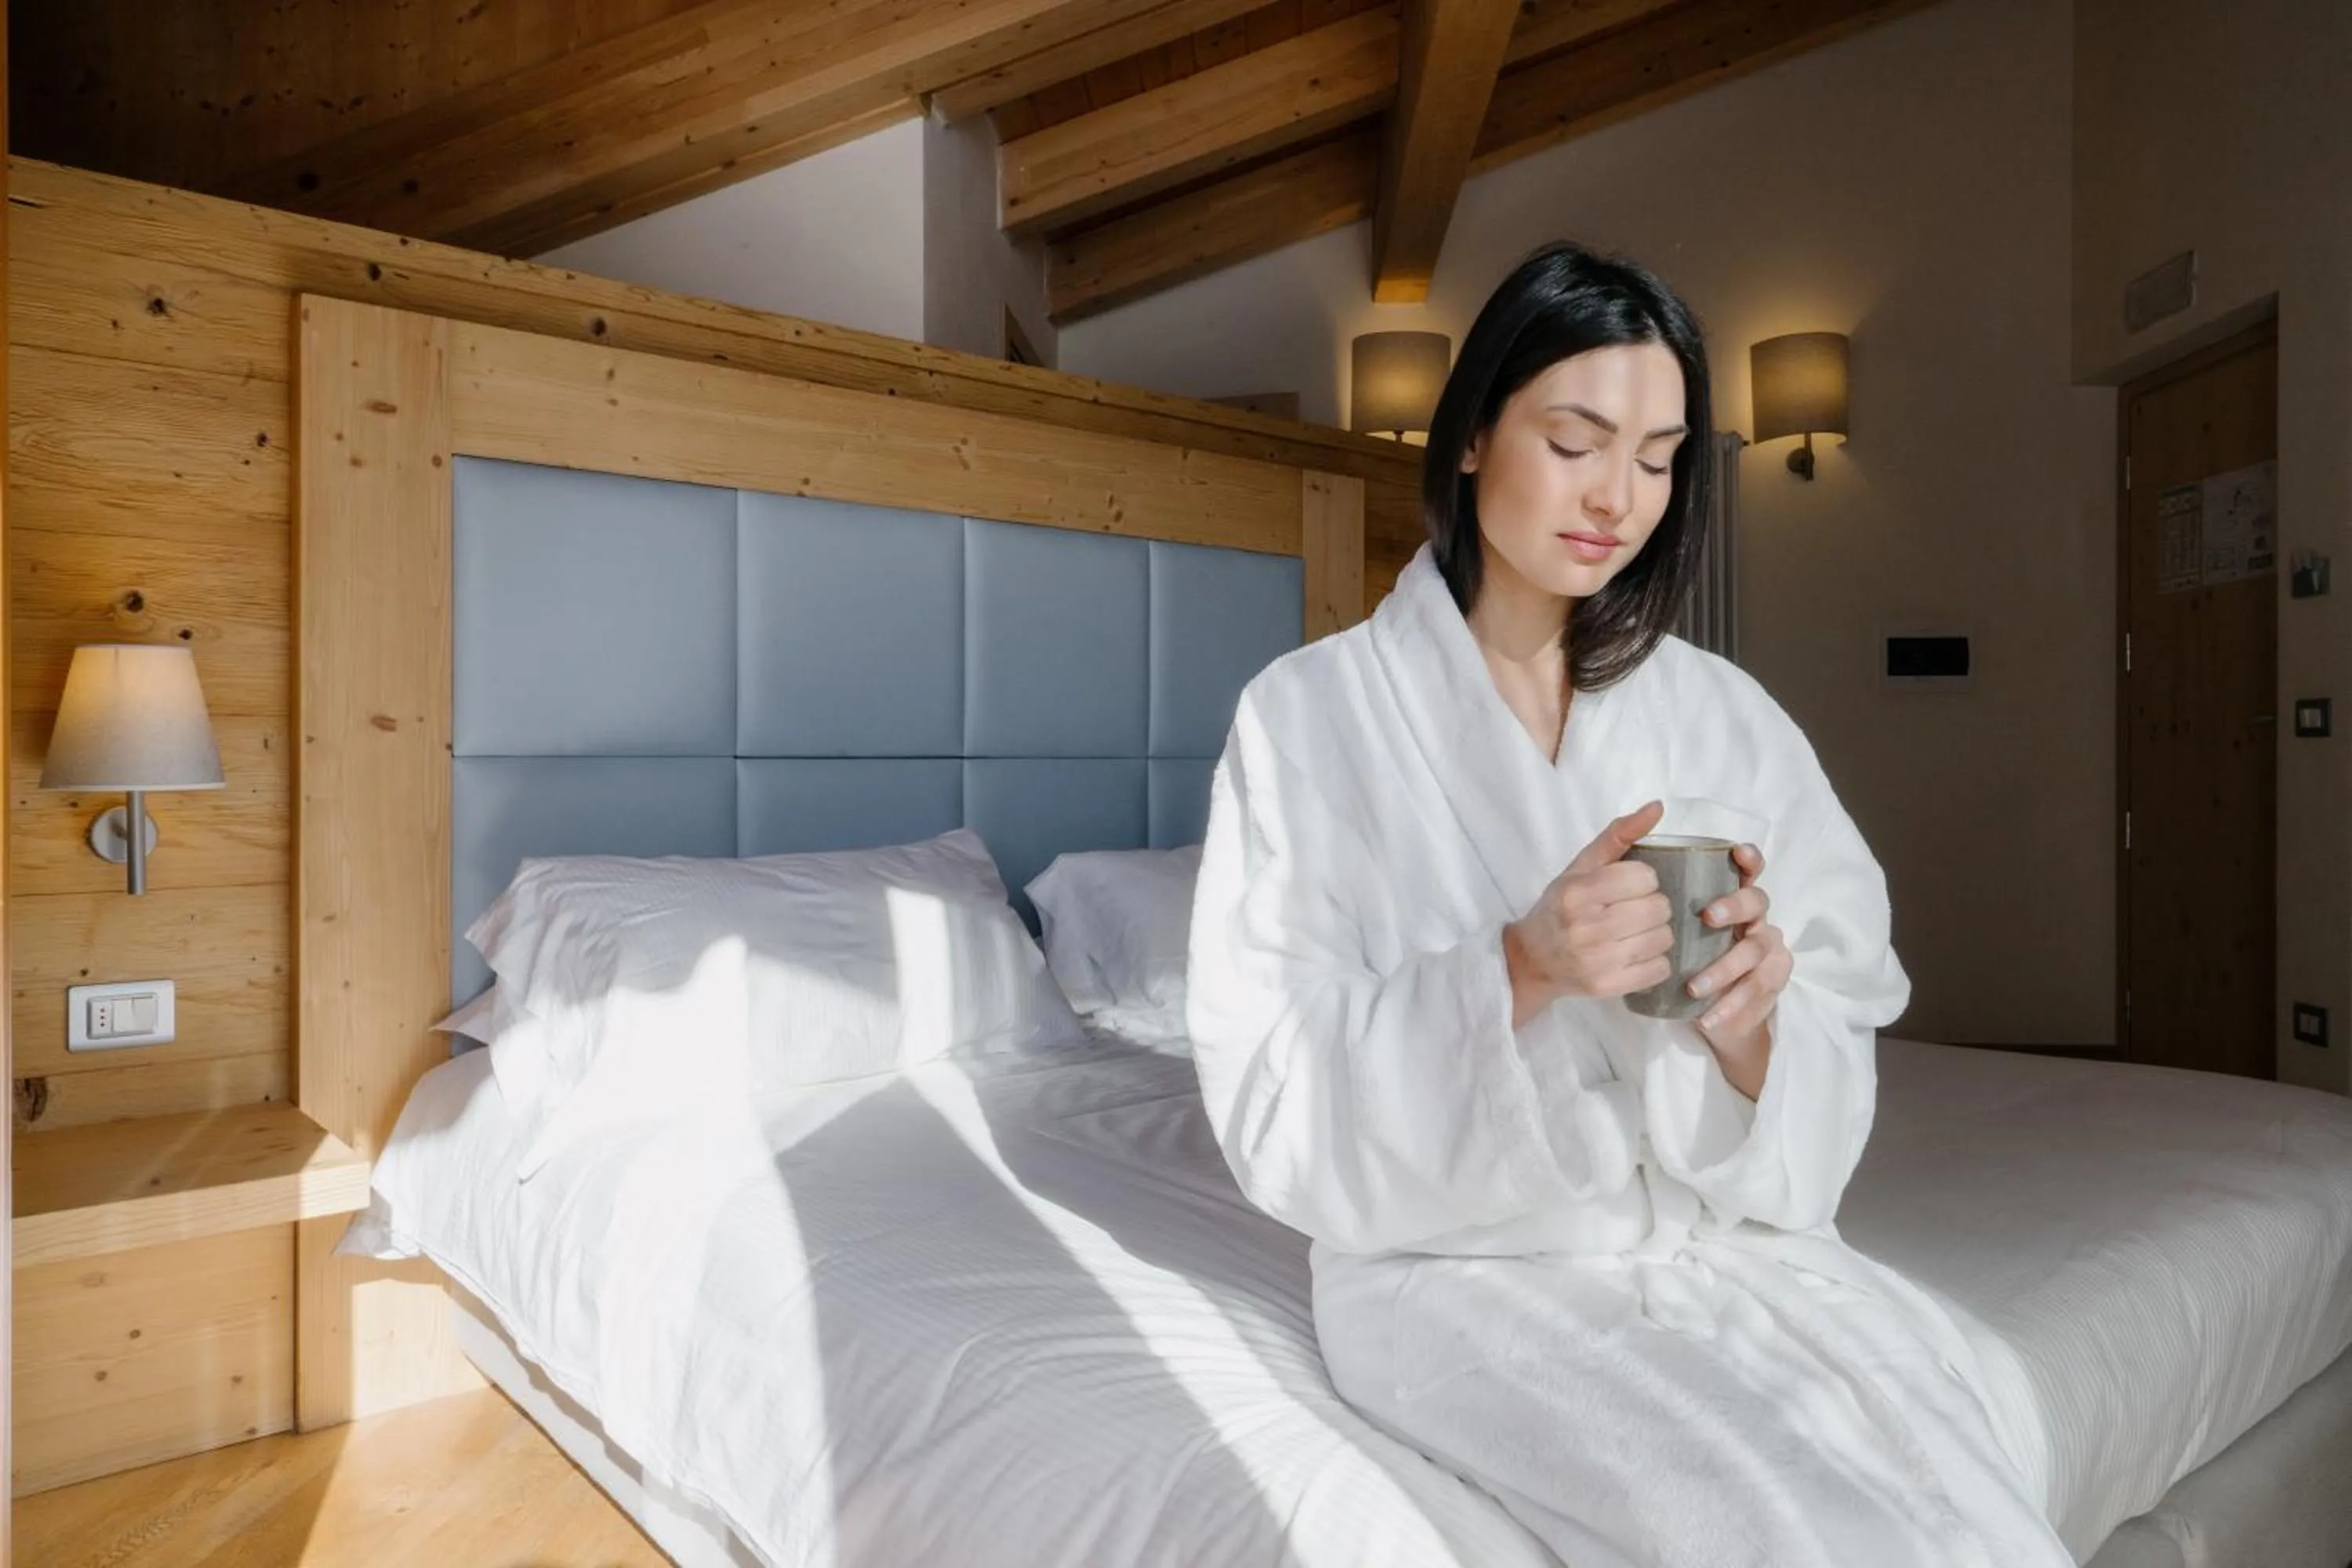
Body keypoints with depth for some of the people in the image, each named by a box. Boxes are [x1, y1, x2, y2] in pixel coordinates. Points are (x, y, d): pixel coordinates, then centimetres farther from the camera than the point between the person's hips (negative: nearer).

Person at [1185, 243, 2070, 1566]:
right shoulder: (1314, 713, -8)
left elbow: (1835, 1070, 3)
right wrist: (1521, 970, -25)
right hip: (1467, 1254, -3)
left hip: (1730, 1232, 4)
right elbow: (1279, 1103, -11)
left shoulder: (1728, 718, 4)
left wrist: (1751, 1026, -19)